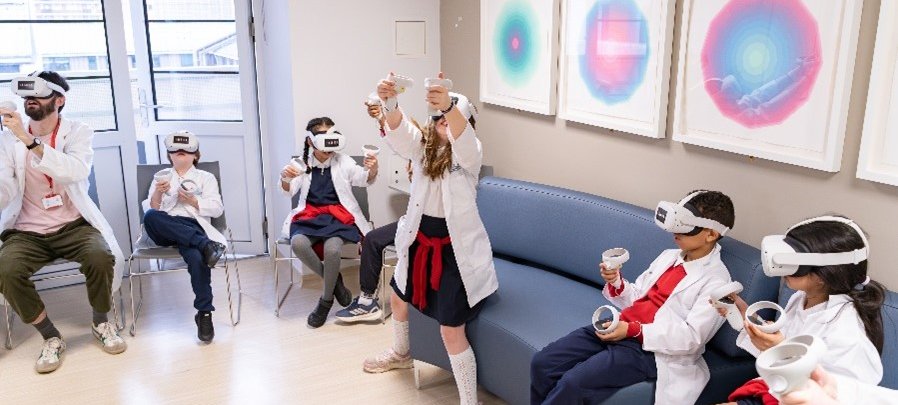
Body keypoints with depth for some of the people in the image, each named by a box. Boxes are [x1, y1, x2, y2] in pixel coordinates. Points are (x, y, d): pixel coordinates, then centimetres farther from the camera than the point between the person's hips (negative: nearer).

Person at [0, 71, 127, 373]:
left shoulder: (78, 132, 0)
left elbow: (77, 171, -22)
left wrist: (29, 140, -30)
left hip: (73, 225, -1)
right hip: (27, 231, 2)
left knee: (100, 256, -31)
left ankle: (101, 322, 0)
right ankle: (51, 337, -5)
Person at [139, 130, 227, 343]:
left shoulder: (206, 177, 22)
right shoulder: (162, 176, 26)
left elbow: (217, 209, 9)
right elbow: (152, 209, 14)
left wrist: (193, 201, -7)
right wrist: (158, 193, -7)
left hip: (192, 226, -2)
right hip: (164, 231, 2)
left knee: (197, 257, -38)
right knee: (150, 217, -36)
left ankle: (204, 313, -32)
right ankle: (204, 245, -42)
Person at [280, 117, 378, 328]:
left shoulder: (343, 161, 6)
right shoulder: (301, 164, 7)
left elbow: (364, 179, -2)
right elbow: (290, 189, -4)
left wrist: (373, 170, -26)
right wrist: (285, 179, -29)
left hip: (338, 215, -1)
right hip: (309, 215, 2)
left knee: (331, 248, -32)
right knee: (298, 243, -31)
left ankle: (326, 300, -7)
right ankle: (335, 281, -8)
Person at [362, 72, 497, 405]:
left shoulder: (469, 153, -12)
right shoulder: (422, 146, 0)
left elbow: (462, 139, -38)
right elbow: (399, 129, -22)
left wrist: (450, 105, -59)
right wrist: (389, 101, -45)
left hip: (456, 248, -6)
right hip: (419, 240, 7)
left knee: (451, 330, -7)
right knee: (398, 298, 27)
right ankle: (400, 354, 58)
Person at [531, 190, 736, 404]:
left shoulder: (716, 280, -8)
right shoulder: (669, 256, 15)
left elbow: (691, 338, -15)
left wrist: (633, 330, -20)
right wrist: (616, 282, -4)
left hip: (650, 348, -7)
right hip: (620, 326, 7)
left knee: (573, 383, -25)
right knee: (542, 362, -7)